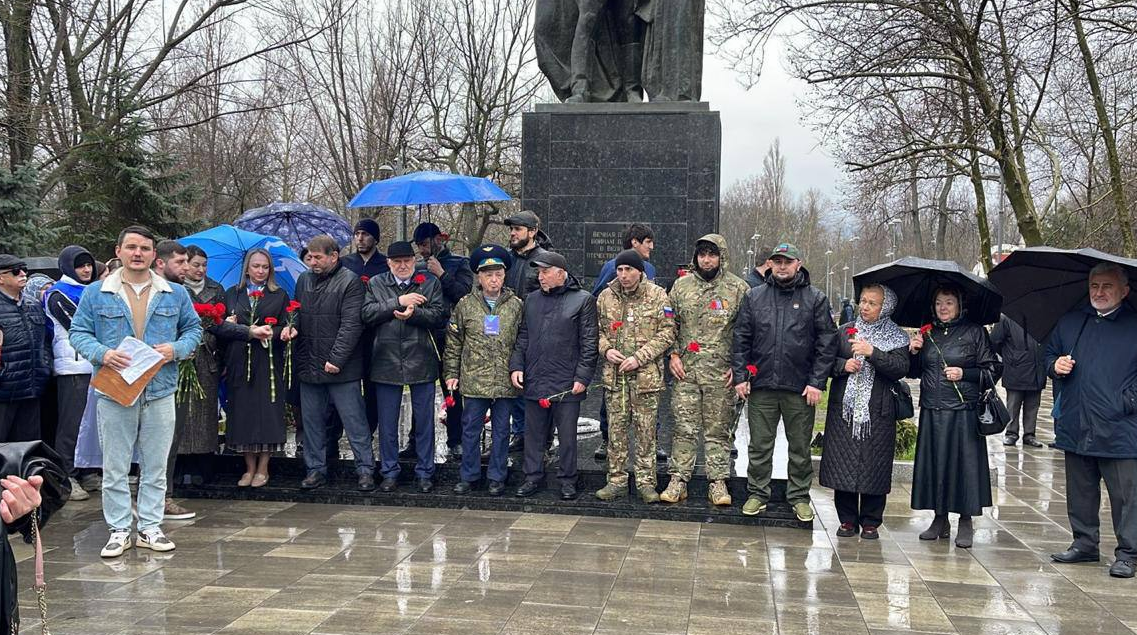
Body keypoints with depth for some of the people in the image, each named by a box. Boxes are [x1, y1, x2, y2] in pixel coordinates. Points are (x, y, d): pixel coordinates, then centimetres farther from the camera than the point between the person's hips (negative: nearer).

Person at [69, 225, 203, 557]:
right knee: (115, 467, 4)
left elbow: (193, 328, 12)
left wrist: (176, 349, -8)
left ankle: (150, 527, 17)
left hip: (160, 391, 1)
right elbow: (78, 332, 3)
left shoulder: (175, 294, 8)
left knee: (155, 465, 7)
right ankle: (119, 530, 13)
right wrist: (102, 354, -16)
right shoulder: (96, 293, 3)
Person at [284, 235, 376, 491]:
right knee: (312, 421, 12)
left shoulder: (350, 282, -8)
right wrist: (292, 326, -1)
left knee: (355, 421, -1)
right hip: (308, 365, 6)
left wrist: (336, 359, -18)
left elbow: (351, 325, -14)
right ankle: (316, 469, 22)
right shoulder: (304, 280, 12)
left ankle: (365, 470, 8)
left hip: (341, 367, -6)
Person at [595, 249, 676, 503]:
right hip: (614, 373, 3)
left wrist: (639, 357, -13)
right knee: (616, 428, 6)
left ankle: (646, 481, 13)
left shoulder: (657, 296, -3)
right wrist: (606, 349, -6)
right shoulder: (606, 296, 7)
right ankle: (617, 480, 15)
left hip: (646, 374, -3)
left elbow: (667, 333, -5)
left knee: (646, 430, 3)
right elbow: (597, 329, 15)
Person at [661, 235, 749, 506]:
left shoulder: (738, 288, 1)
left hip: (721, 374, -2)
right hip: (685, 370, 2)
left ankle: (718, 482, 13)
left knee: (719, 430, 5)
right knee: (683, 427, 3)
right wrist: (673, 354, 1)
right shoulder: (681, 285, 8)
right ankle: (678, 480, 10)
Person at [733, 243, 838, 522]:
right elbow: (741, 338, 8)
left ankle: (799, 497, 21)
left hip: (800, 388, -1)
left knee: (800, 447, 8)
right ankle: (757, 494, 20)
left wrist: (817, 382, -7)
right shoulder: (754, 297, 7)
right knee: (759, 446, 8)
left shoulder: (815, 299, 2)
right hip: (761, 386, 1)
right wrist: (741, 376, 0)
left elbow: (828, 342, 0)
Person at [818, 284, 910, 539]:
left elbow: (901, 369, -11)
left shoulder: (897, 337, 3)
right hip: (845, 410, 2)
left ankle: (870, 522, 13)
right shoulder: (844, 331, 11)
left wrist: (872, 353, -20)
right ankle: (847, 519, 14)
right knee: (843, 464, 2)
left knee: (874, 465, 1)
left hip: (877, 411, -2)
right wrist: (843, 365, -10)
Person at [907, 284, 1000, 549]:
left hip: (963, 411, -4)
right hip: (932, 411, 4)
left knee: (964, 462, -2)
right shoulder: (928, 333, 12)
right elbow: (914, 373, 17)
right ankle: (940, 520, 19)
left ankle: (966, 523, 9)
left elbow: (993, 369, 0)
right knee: (934, 463, 7)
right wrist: (914, 352, -1)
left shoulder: (975, 332, 0)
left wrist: (964, 373, -12)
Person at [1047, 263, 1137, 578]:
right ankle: (1084, 543, 27)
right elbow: (1049, 354, 22)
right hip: (1075, 428, 5)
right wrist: (1055, 365, 0)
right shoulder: (1070, 322, 12)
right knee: (1080, 492, 15)